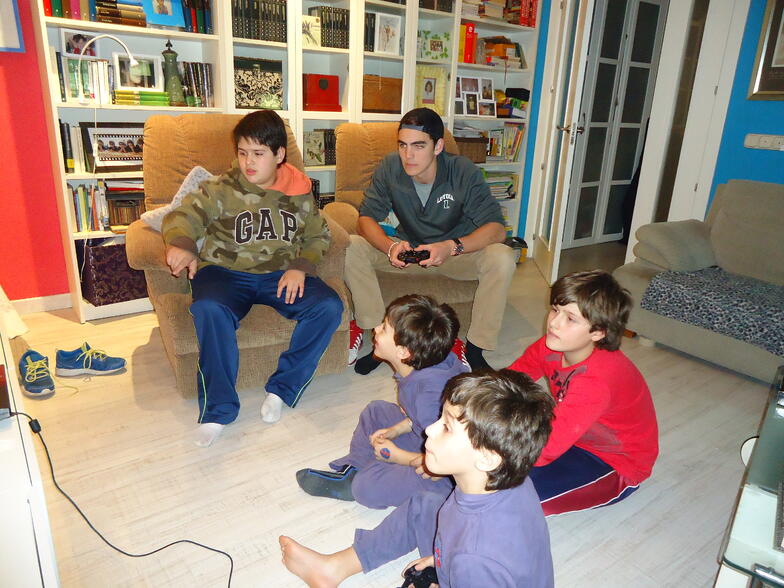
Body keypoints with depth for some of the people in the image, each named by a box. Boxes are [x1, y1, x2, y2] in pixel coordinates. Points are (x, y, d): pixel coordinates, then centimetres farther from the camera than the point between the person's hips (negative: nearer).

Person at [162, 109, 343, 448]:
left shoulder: (299, 193, 8)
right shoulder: (222, 189, 1)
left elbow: (317, 235, 14)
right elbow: (182, 216, -7)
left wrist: (300, 267, -7)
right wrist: (180, 245, -32)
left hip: (281, 274, 2)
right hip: (225, 272, -2)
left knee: (329, 306, -23)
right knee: (210, 309, -36)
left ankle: (282, 389, -11)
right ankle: (218, 407, -20)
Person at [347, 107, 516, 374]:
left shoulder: (465, 172, -20)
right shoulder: (390, 167, -14)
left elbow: (496, 228, -23)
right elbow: (366, 217, -13)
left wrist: (452, 247, -41)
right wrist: (391, 246, -35)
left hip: (457, 252, -1)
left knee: (502, 258, -31)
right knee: (352, 249, -22)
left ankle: (475, 349, -15)